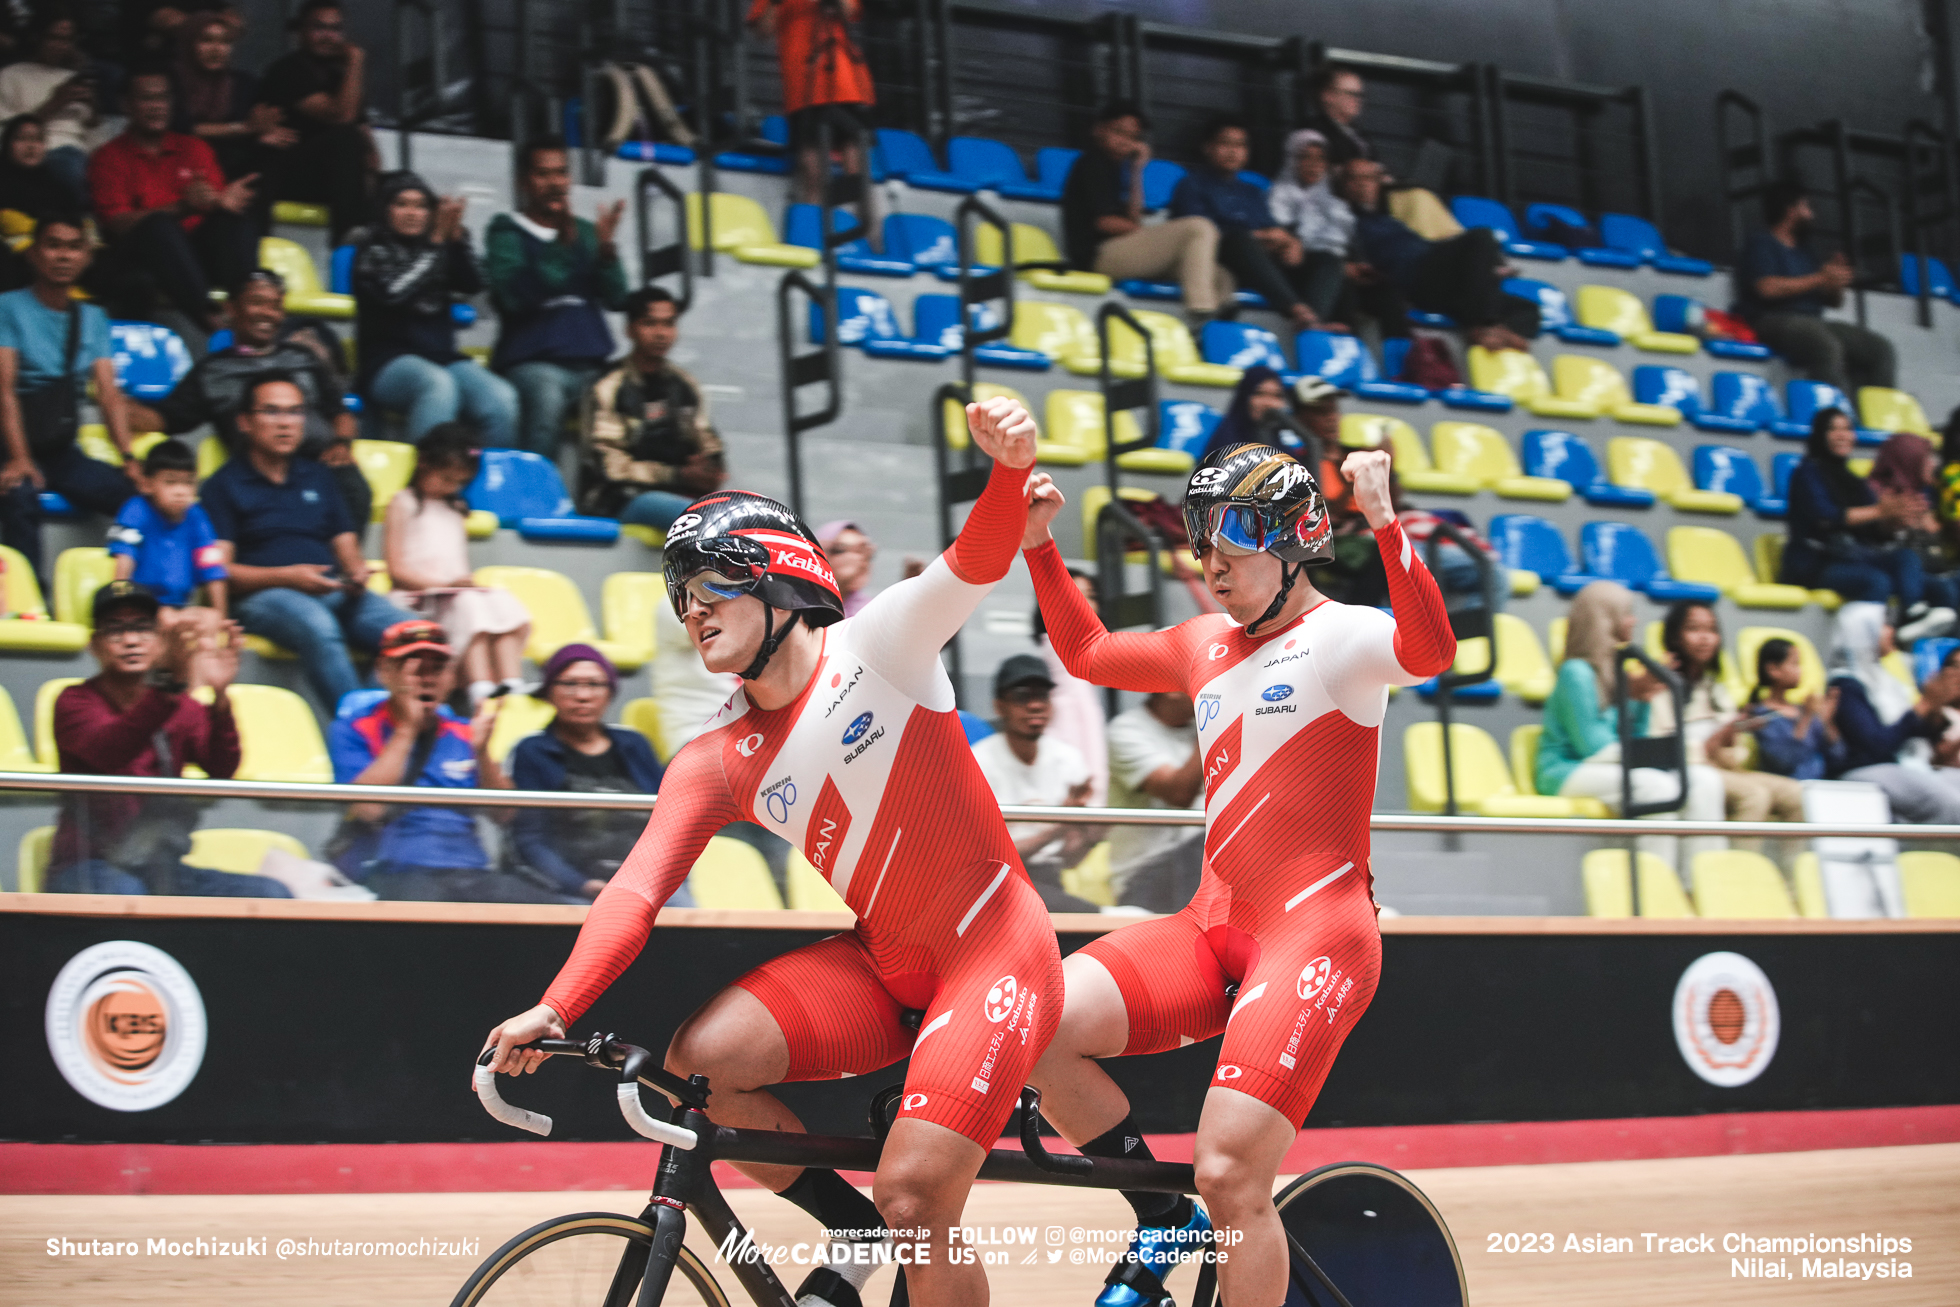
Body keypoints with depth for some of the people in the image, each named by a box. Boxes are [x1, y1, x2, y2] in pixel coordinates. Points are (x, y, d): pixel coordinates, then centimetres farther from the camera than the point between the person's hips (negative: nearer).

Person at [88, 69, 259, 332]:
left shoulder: (194, 149, 22)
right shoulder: (109, 158, 9)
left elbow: (218, 201, 9)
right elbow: (119, 224, -6)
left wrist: (224, 203, -19)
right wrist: (183, 207, -21)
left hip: (197, 252, 3)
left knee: (235, 222, -25)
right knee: (158, 225, -36)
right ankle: (208, 317, -49)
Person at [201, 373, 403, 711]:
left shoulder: (318, 477, 29)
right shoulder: (224, 485, 12)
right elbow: (218, 571, 1)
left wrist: (357, 573, -1)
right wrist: (287, 576, -13)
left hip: (333, 591, 5)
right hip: (263, 595, -5)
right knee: (319, 627, -40)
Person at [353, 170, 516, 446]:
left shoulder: (442, 250, 20)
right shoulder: (372, 250, 9)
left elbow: (472, 285, 4)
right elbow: (393, 292, -9)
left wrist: (456, 238, -9)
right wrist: (436, 242, -8)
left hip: (444, 356, 4)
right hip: (389, 359, -4)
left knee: (501, 398, -26)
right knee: (439, 386, -38)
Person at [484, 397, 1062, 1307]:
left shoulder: (875, 646, -9)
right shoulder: (714, 764, 1)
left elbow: (976, 562, -25)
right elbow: (636, 889, -9)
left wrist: (1009, 468, -47)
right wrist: (553, 1011, -24)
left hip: (991, 947, -5)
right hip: (881, 961, 5)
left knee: (913, 1200, -19)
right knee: (699, 1059, -15)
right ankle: (854, 1230, 7)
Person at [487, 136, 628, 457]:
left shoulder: (583, 231, 20)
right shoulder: (507, 232, 7)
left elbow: (616, 298, 8)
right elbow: (513, 295, -11)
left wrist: (606, 249, -10)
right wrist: (562, 244, -18)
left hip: (591, 364, 5)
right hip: (531, 361, -5)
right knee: (546, 397, -38)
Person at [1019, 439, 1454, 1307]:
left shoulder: (1340, 637, -4)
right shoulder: (1207, 646, 17)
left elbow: (1430, 651, -27)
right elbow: (1086, 652, 32)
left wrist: (1384, 523, -38)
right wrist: (1039, 546, 20)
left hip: (1314, 932, -7)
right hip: (1214, 926, 7)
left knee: (1229, 1177, -18)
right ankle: (1164, 1218, 5)